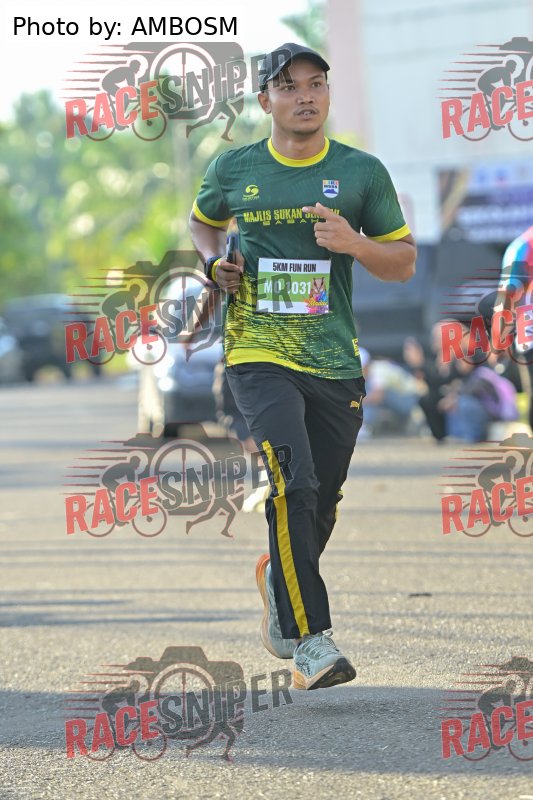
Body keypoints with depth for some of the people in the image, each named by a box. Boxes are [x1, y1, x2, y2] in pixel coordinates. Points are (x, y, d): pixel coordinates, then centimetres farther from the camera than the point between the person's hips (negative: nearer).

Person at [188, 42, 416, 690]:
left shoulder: (362, 172, 3)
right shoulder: (233, 169, 4)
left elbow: (404, 264, 6)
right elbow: (202, 221, 25)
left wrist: (353, 243, -13)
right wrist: (215, 264, 4)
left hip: (336, 364, 2)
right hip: (258, 357, -2)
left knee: (320, 505, 11)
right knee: (294, 486, -21)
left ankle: (279, 577, 44)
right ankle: (310, 640, -19)